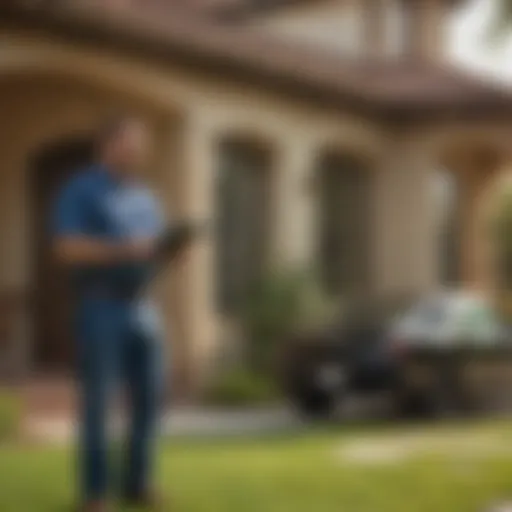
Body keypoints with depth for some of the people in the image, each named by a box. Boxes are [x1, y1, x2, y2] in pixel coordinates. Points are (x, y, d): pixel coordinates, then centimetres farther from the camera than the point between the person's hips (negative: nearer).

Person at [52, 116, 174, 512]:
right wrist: (123, 249, -21)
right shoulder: (81, 189, -5)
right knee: (98, 398, -4)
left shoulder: (144, 195, 16)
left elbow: (157, 247, 20)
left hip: (142, 307, 7)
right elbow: (66, 248, -15)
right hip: (100, 305, -7)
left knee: (149, 396, 5)